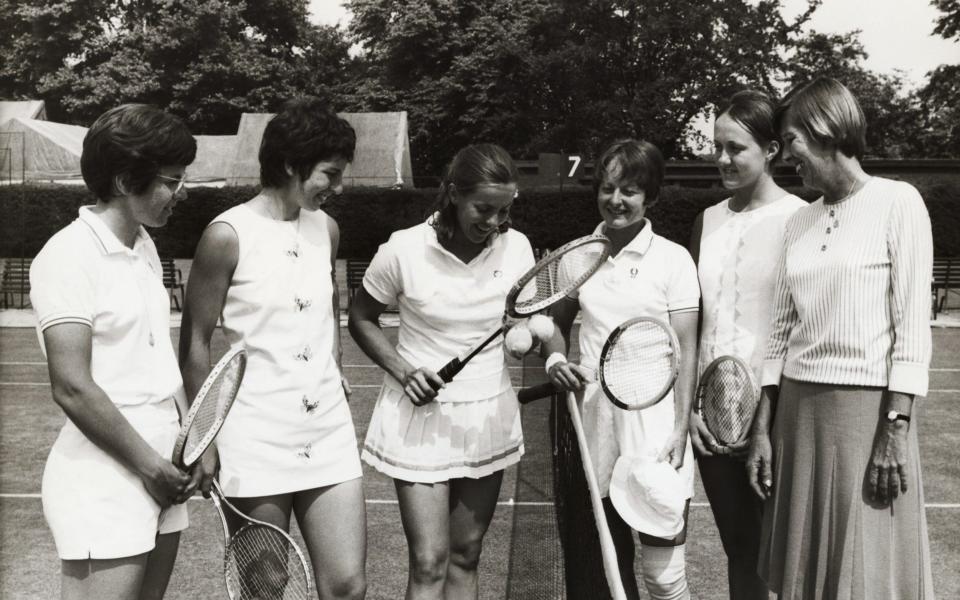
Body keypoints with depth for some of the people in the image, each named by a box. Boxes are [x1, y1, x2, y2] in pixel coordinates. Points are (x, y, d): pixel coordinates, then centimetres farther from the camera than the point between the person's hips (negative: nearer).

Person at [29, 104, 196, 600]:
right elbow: (72, 388, -19)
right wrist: (151, 466, -11)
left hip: (161, 471, 8)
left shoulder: (144, 247, 11)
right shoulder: (69, 256, -14)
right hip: (102, 487, -7)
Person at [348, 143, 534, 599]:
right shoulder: (404, 249, -14)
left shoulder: (516, 247, -6)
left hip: (489, 417, 3)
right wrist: (402, 370, -14)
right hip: (420, 415, -3)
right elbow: (361, 319, 0)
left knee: (465, 557, 14)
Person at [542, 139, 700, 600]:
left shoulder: (672, 259, -4)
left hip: (651, 423, -4)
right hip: (593, 419, 4)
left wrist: (681, 429, -10)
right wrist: (555, 359, -4)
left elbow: (685, 349, -4)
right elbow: (556, 320, 18)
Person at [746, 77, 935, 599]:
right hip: (798, 407, 5)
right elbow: (782, 328, 10)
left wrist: (895, 429, -14)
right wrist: (762, 427, 7)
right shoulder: (799, 222, 11)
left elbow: (912, 326, -8)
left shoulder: (897, 203, -4)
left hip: (866, 407, -5)